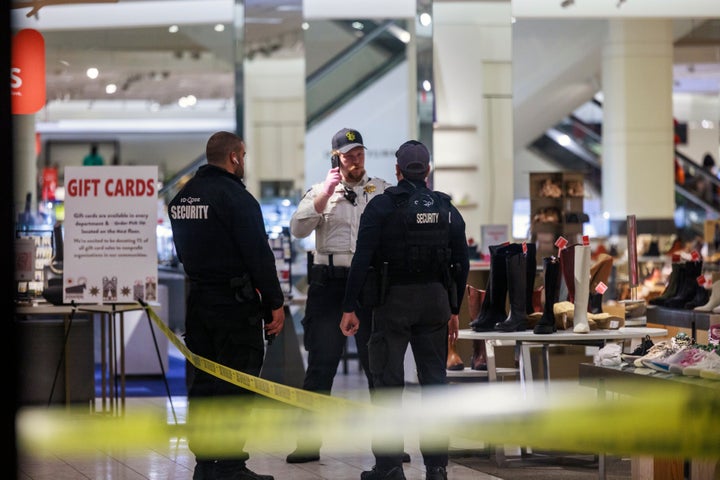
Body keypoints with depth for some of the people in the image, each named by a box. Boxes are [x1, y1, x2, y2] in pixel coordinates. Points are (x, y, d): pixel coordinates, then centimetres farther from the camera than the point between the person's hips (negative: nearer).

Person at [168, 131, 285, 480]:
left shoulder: (182, 197, 11)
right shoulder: (235, 197, -15)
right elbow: (259, 255, -16)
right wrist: (275, 303, -11)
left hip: (197, 301, 8)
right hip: (235, 303, -8)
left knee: (203, 382, 12)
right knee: (237, 384, -3)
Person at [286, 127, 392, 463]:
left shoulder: (381, 190, 9)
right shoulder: (320, 191, 8)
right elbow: (298, 229, -5)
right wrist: (325, 193, -11)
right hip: (329, 283, 0)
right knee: (321, 364, 2)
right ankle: (310, 442, 6)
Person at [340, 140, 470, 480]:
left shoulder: (381, 206, -5)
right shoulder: (446, 209, 7)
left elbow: (362, 258, -11)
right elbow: (461, 263, 10)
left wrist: (350, 307, -8)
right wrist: (454, 309, 18)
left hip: (394, 299, -4)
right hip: (435, 299, 4)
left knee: (388, 382, 1)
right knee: (434, 380, 7)